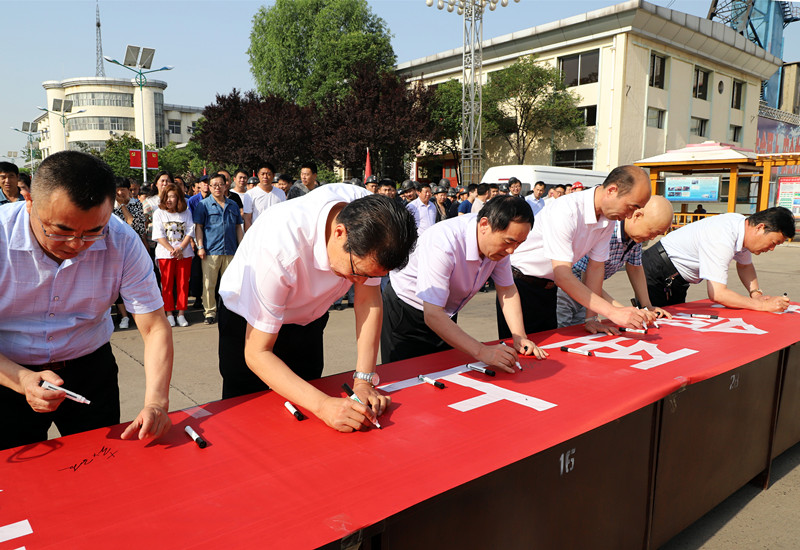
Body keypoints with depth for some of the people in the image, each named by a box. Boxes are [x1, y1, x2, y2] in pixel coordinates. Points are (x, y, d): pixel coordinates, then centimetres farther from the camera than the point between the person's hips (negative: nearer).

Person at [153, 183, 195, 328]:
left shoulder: (186, 212, 7)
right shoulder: (159, 213, 3)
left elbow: (190, 232, 1)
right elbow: (159, 236, -3)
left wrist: (180, 248, -13)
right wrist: (173, 250, -14)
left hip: (184, 254, 1)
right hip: (165, 254, -1)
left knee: (183, 284, 2)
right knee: (167, 284, 2)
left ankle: (181, 314, 9)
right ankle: (169, 314, 11)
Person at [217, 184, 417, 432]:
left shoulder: (370, 217, -26)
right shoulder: (280, 246, -40)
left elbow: (368, 298, -15)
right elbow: (257, 354, -33)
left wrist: (364, 381, -22)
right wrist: (323, 405, -44)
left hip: (308, 317, 4)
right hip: (248, 321, -4)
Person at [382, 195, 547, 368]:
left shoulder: (499, 242, -15)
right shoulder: (443, 243, -37)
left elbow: (507, 288, -3)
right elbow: (433, 315, -39)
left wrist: (519, 337, -15)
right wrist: (481, 352, -43)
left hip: (446, 316, 6)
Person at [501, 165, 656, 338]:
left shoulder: (608, 220, -4)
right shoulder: (565, 211, -29)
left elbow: (595, 267, 0)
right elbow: (563, 277, -34)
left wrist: (591, 319, -7)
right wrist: (612, 312, -35)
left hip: (549, 289, 7)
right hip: (520, 284, -7)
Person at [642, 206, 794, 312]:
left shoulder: (744, 224, -4)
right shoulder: (722, 239, -32)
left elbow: (745, 265, 17)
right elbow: (717, 293, -34)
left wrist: (756, 293, 0)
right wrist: (763, 304, -28)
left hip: (676, 281, 9)